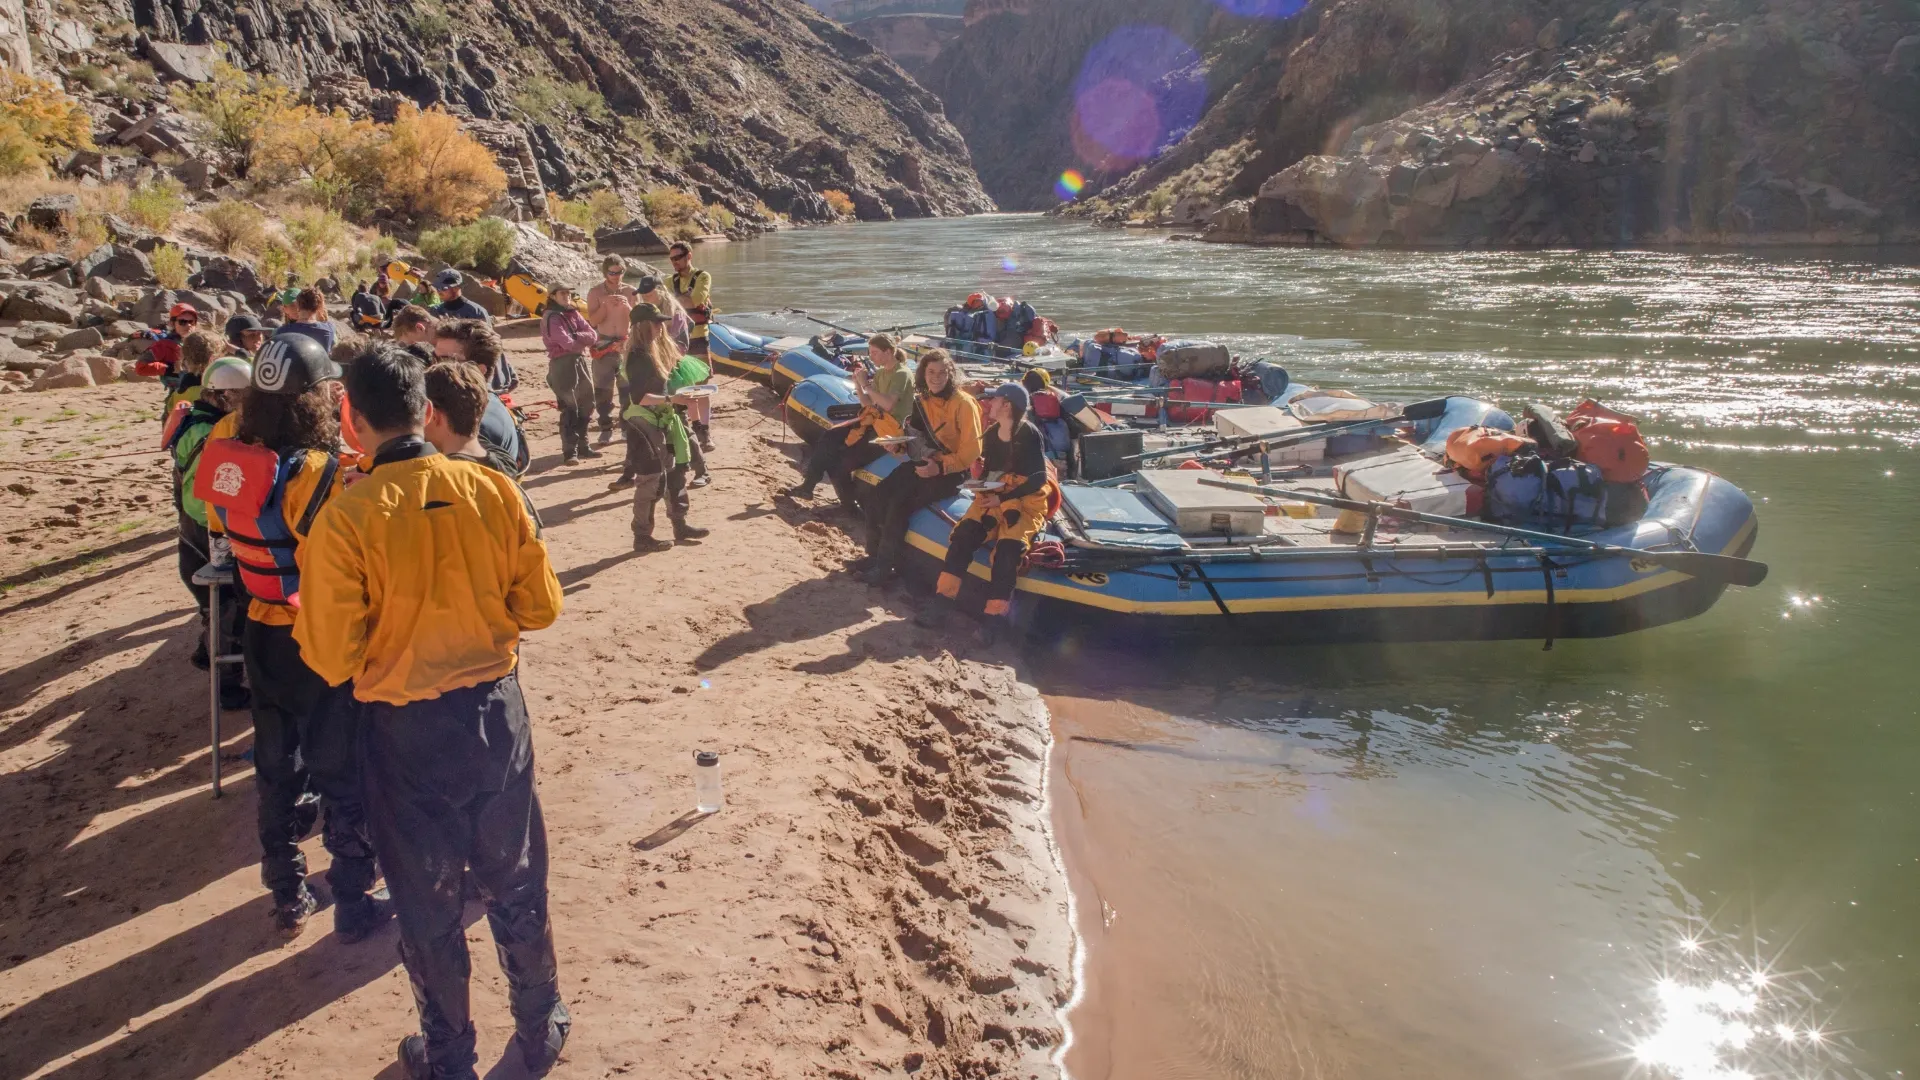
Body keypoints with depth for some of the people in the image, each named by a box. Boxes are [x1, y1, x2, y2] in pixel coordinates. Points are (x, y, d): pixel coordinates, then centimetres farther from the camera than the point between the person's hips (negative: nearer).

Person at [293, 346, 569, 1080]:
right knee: (515, 882, 21)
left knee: (427, 901, 17)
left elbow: (332, 658, -15)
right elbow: (539, 607, -3)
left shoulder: (345, 517, -19)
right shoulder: (493, 490, -11)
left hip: (405, 729, -2)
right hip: (496, 709, 3)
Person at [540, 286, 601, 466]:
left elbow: (593, 335, 3)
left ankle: (582, 446, 23)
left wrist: (576, 337, -13)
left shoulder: (574, 313, 15)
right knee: (570, 408, -11)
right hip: (563, 363, -8)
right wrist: (583, 339, -1)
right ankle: (569, 452, -10)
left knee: (586, 405, 12)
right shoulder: (551, 318, -8)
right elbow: (567, 343, -18)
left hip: (581, 361, 8)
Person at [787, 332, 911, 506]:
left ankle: (849, 502, 1)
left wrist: (866, 385, -23)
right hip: (875, 421, 9)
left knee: (844, 460, -19)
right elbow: (868, 404, 13)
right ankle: (808, 484, -1)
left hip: (892, 429, -9)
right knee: (828, 438, -3)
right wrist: (857, 384, -3)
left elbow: (888, 404, -29)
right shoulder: (880, 373, 12)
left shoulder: (902, 375, -15)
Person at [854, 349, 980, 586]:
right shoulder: (922, 400, 8)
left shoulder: (963, 403, -15)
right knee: (876, 497, -10)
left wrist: (940, 468, -23)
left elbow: (972, 451, -16)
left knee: (900, 504, -24)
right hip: (924, 463, 7)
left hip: (951, 471, -7)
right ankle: (874, 554, 5)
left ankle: (886, 565, -12)